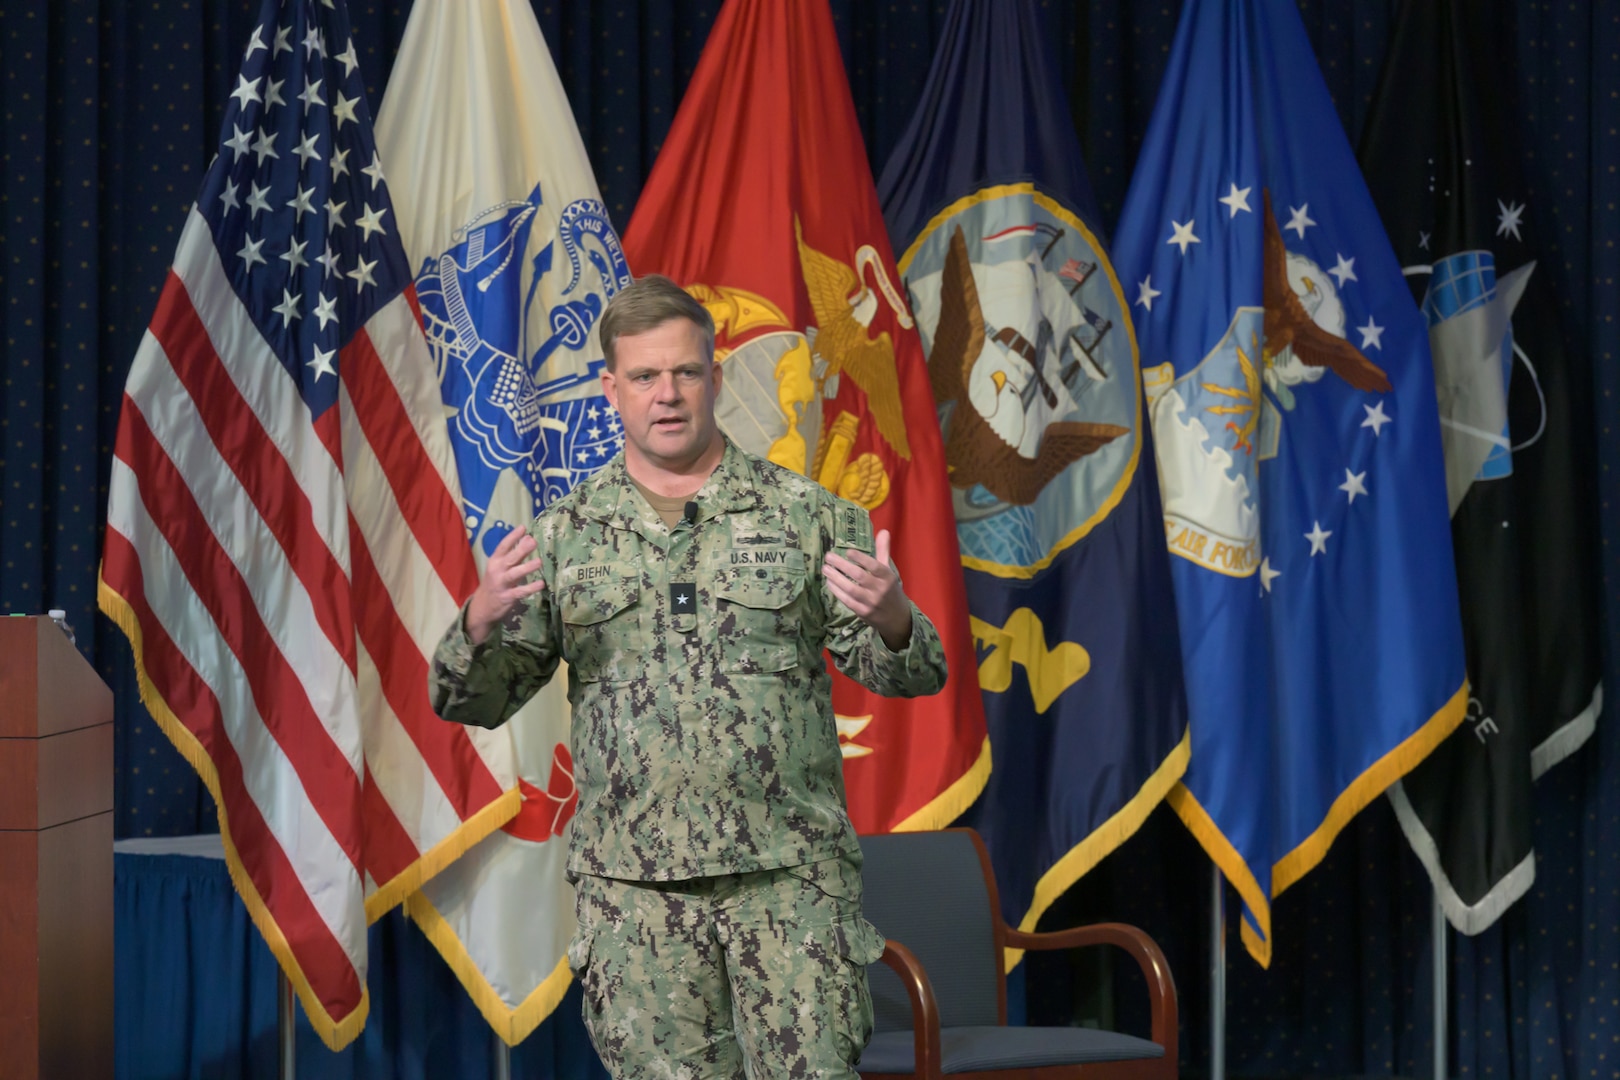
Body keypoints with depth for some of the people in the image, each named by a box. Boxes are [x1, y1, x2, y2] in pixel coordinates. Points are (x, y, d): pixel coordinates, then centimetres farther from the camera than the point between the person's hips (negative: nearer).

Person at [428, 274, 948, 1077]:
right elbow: (474, 701, 8)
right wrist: (480, 624, -15)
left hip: (790, 870, -1)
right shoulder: (564, 536, 9)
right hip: (632, 884, 1)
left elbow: (912, 673, 4)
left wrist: (890, 619, -20)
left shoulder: (807, 514, 5)